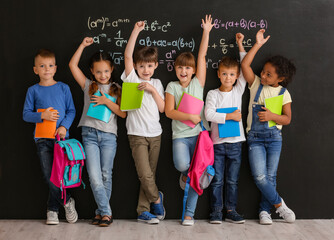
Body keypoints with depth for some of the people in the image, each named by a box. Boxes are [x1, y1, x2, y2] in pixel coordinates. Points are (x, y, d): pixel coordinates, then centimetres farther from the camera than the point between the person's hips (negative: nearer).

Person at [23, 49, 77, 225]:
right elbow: (26, 114, 2)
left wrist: (64, 126, -10)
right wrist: (42, 116, -14)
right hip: (42, 139, 1)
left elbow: (71, 111, 6)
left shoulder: (63, 88, 5)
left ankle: (52, 209, 17)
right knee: (49, 175, -2)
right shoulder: (33, 90, 4)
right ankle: (67, 201, 15)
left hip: (61, 136, 0)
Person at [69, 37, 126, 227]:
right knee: (94, 177, -9)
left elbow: (123, 113, 0)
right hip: (90, 134, 0)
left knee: (106, 175, 6)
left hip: (109, 135, 0)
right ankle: (106, 212, -2)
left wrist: (107, 102, -11)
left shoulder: (116, 90, 8)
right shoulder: (88, 86, 9)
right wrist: (83, 45, 4)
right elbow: (73, 65, 4)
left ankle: (102, 211, 16)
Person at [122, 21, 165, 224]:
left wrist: (153, 90, -9)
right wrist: (136, 31, -18)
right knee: (145, 174, -13)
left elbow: (162, 108, 4)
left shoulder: (156, 83, 12)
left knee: (150, 174, 7)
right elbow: (127, 56, -12)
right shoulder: (132, 79, 1)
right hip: (137, 134, -4)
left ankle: (144, 210, 15)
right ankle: (156, 198, 12)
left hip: (155, 134, 4)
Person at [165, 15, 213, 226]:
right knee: (182, 165, -27)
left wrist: (206, 32, 3)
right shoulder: (172, 86, 6)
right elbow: (169, 111, -4)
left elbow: (202, 56, 4)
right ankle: (185, 174, 12)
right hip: (180, 135, -1)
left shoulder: (198, 83, 7)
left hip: (198, 133, 1)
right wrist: (190, 116, -15)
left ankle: (189, 213, 10)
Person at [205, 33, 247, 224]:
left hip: (235, 142, 2)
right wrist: (229, 116, -17)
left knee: (232, 180, 7)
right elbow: (209, 114, -13)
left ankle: (231, 210, 14)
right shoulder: (213, 94, -1)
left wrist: (240, 45, 6)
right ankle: (216, 210, 11)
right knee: (217, 179, 3)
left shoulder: (239, 90, 6)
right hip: (217, 142, -2)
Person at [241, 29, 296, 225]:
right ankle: (279, 203, 6)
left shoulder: (283, 93, 2)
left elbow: (287, 119, -1)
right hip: (255, 137, 0)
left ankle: (265, 210, 18)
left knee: (270, 176, 4)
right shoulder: (256, 84, 3)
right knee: (260, 176, -12)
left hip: (274, 137, 0)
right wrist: (258, 45, -8)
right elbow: (245, 65, -9)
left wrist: (272, 116, -19)